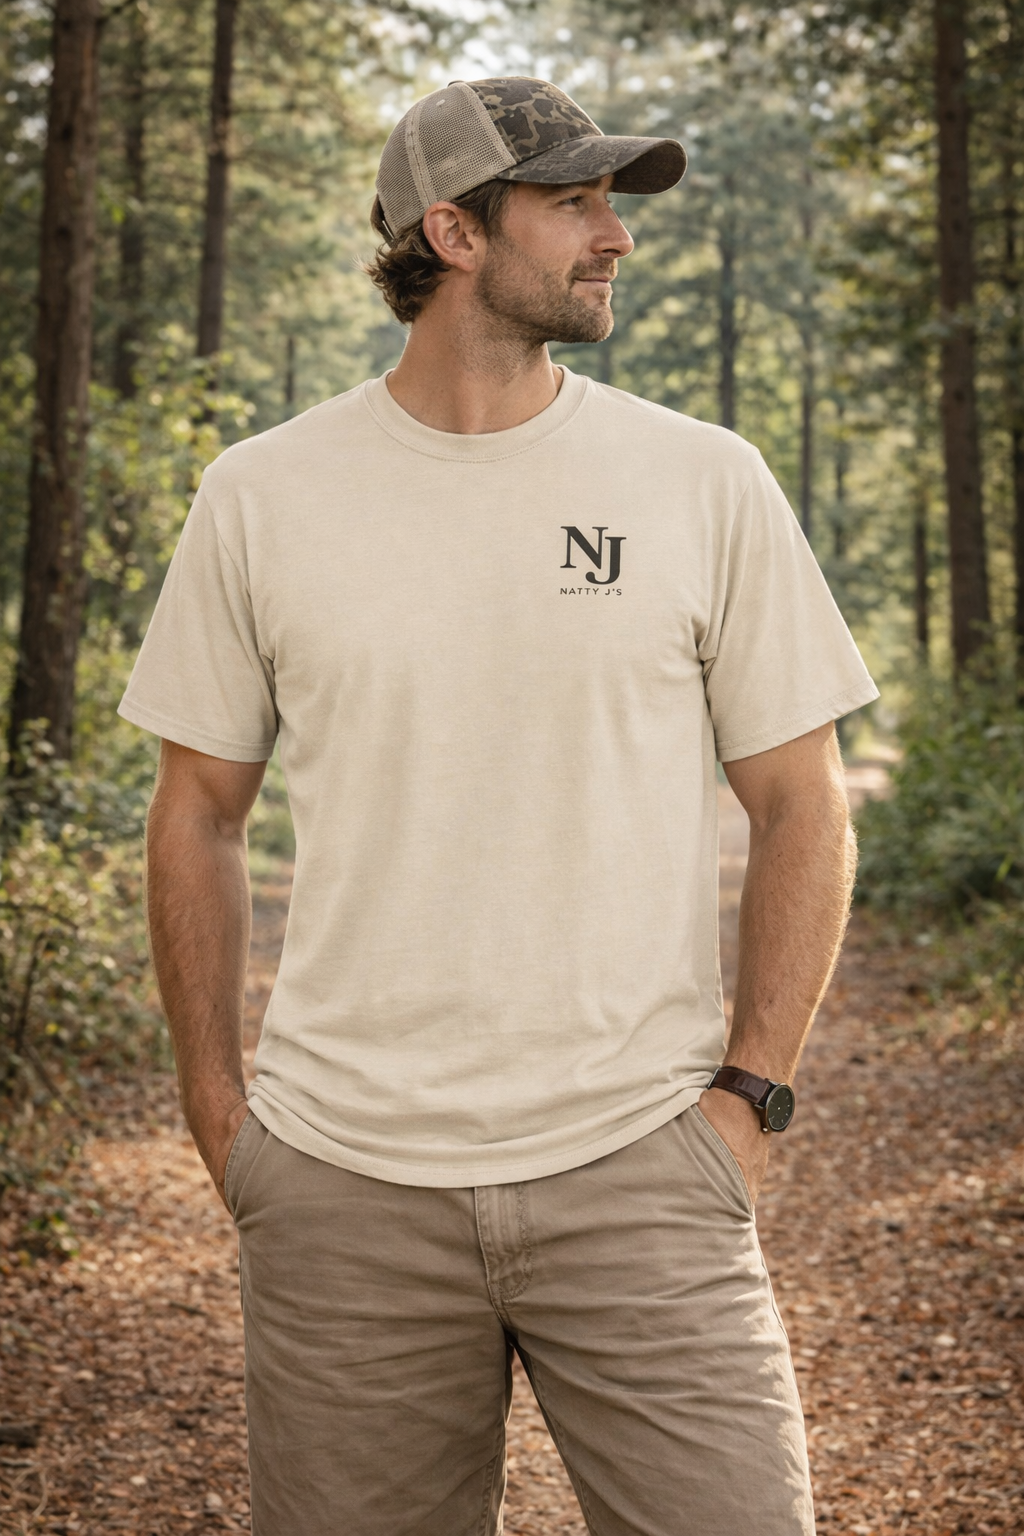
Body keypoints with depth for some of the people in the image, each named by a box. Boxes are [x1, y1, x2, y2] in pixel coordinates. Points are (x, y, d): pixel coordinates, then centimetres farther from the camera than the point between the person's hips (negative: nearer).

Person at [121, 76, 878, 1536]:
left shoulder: (707, 483, 2)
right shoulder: (262, 497, 3)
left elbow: (802, 810, 5)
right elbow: (199, 813, 10)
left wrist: (749, 1093, -2)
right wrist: (216, 1110, 6)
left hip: (636, 1169, 0)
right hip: (343, 1187, 1)